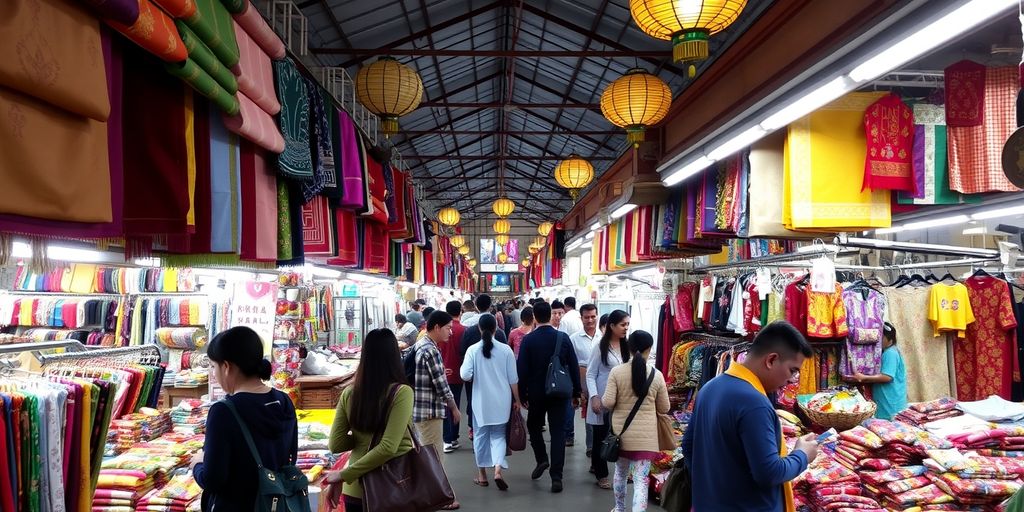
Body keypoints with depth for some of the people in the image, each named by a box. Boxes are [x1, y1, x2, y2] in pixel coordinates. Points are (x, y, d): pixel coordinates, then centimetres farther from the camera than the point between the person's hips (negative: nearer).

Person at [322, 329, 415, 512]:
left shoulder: (349, 394, -2)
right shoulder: (401, 392, -14)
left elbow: (335, 445, 1)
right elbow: (388, 448, -21)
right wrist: (345, 475, -13)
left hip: (356, 489, 4)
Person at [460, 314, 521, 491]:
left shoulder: (473, 350, -9)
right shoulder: (505, 349, -7)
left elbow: (465, 375, -14)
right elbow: (513, 378, -3)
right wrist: (516, 400, 8)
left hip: (481, 401, 0)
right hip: (501, 401, 0)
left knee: (481, 435, 14)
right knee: (498, 435, 11)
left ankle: (482, 475, 22)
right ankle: (498, 469, -8)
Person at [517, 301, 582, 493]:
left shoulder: (528, 339, -9)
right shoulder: (563, 338, -4)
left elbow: (522, 370, -7)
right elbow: (574, 366, 0)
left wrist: (522, 395, 2)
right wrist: (576, 392, 9)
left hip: (536, 392, -1)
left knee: (534, 426, 22)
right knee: (558, 431, 3)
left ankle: (541, 459, 10)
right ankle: (556, 476, -1)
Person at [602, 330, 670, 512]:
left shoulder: (617, 371, -9)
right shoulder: (656, 375, -7)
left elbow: (608, 403, -11)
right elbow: (664, 408, 1)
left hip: (622, 432, 2)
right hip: (645, 435, -2)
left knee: (621, 472, 23)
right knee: (641, 479, 0)